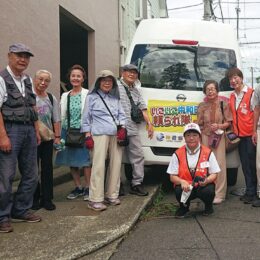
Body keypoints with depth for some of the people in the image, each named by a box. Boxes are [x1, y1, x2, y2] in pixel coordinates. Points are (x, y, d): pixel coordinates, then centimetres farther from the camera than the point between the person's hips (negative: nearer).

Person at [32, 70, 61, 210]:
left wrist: (57, 136, 6)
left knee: (47, 168, 6)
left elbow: (56, 120, 12)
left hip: (48, 138, 4)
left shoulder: (51, 98, 10)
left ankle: (47, 198, 16)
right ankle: (34, 198, 16)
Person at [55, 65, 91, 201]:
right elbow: (61, 116, 11)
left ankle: (88, 188, 11)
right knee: (71, 161, 11)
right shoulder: (65, 96, 11)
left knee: (85, 160, -3)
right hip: (67, 131, 5)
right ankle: (78, 187, 24)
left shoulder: (88, 94, -5)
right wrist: (59, 135, 6)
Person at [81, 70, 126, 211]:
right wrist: (88, 135, -3)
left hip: (116, 135, 5)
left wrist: (122, 127, 4)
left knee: (116, 165, 4)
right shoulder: (92, 97, 7)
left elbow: (121, 115, 21)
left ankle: (111, 195, 16)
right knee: (99, 165, -11)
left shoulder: (115, 98, 20)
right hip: (100, 134, -5)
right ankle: (95, 200, -10)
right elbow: (86, 118, 4)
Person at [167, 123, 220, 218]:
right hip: (185, 186, 0)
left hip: (203, 186, 0)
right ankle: (184, 207, 7)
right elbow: (172, 177, -1)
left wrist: (207, 180, -23)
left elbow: (214, 174, 0)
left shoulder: (208, 153, -1)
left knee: (208, 191, -33)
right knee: (179, 191, -32)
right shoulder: (178, 154, -1)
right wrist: (182, 182, -23)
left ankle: (208, 206, 8)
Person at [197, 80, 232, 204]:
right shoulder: (202, 106, 9)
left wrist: (218, 126, -15)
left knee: (219, 165, -7)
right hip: (205, 137, 2)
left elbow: (228, 122, 2)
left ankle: (219, 194, -1)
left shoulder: (223, 104, 2)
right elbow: (199, 124, 12)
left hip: (219, 137, -2)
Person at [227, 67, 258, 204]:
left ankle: (252, 192, 3)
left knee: (252, 164, -2)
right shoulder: (232, 97, 12)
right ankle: (250, 191, 18)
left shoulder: (251, 93, -8)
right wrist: (233, 131, 12)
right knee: (245, 164, 10)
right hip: (239, 136, 7)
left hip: (250, 135, -6)